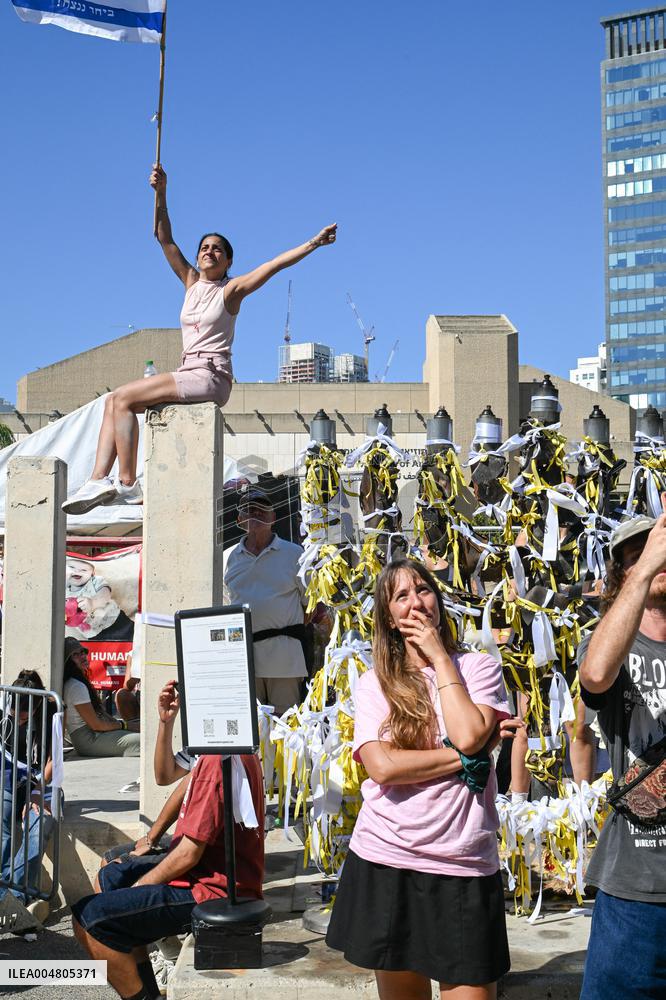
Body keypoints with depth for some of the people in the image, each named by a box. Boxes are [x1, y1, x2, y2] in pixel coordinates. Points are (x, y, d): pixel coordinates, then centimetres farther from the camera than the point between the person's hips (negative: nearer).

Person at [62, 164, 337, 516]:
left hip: (210, 378, -8)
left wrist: (314, 243, -16)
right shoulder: (191, 282, 16)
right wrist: (160, 194, 2)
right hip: (188, 375, 8)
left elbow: (276, 263, -9)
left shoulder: (231, 290, -1)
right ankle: (99, 480, -12)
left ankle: (128, 483, -18)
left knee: (123, 398, -18)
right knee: (114, 402, -1)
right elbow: (165, 239, 12)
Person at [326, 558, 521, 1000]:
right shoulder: (374, 683, 5)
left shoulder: (479, 667, 3)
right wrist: (466, 758, -13)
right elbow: (382, 766, -10)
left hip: (464, 868, -1)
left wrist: (439, 657, -6)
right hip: (385, 862, 1)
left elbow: (468, 735, -15)